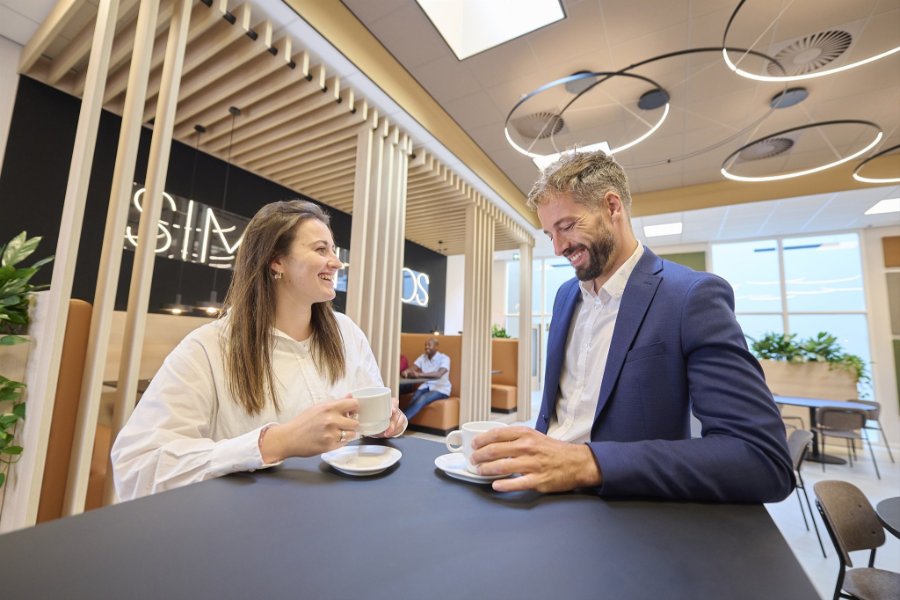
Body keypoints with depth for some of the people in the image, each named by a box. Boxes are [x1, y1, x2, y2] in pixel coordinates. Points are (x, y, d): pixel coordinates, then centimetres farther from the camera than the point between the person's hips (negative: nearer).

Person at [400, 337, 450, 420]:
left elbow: (439, 374, -31)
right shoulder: (422, 357, 4)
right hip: (426, 386, 5)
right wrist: (406, 371, -32)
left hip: (441, 388, -5)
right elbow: (412, 369, -7)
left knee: (422, 399, -31)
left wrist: (420, 374, -43)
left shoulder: (444, 358, -13)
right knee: (414, 398, -28)